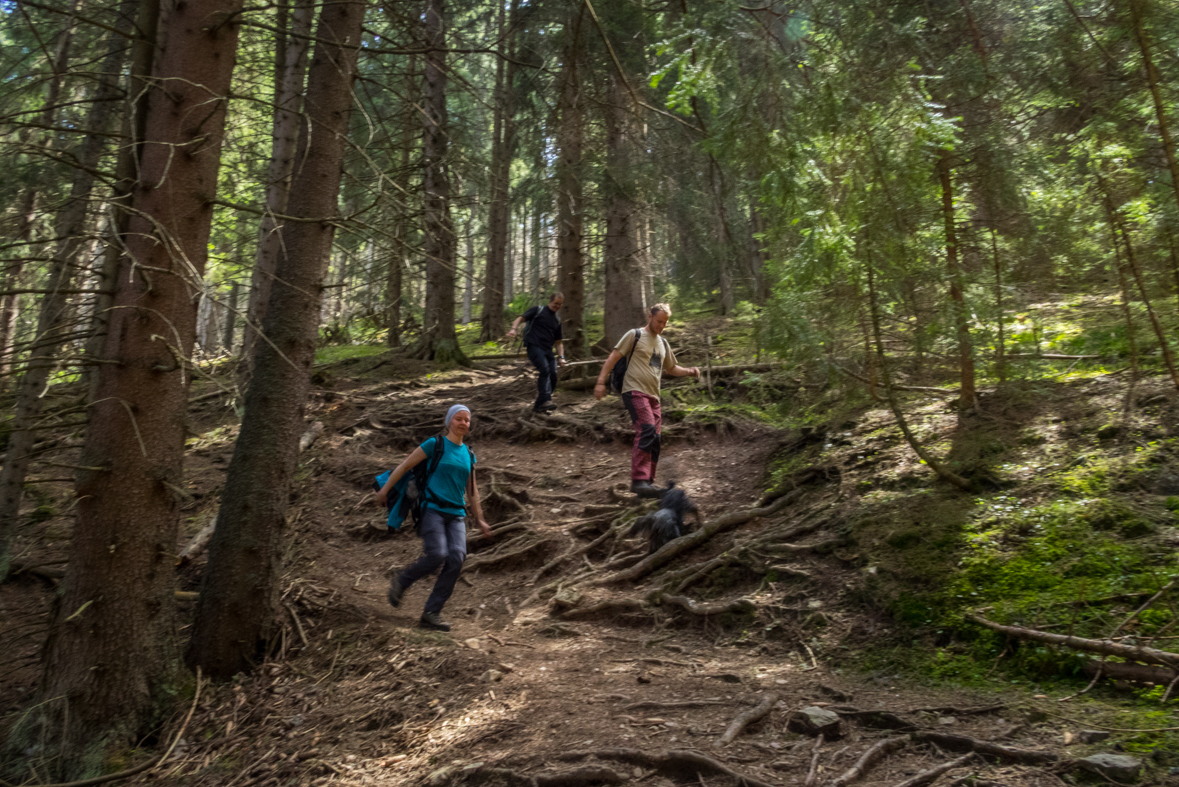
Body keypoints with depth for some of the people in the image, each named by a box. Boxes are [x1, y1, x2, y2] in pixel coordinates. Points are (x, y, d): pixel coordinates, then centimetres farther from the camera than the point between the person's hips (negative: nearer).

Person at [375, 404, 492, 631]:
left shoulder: (468, 455, 16)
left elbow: (471, 489, 23)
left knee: (457, 558, -15)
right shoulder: (435, 444, 1)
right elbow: (405, 466, 2)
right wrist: (385, 489, 0)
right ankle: (400, 583, 9)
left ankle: (431, 614, -8)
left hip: (456, 514, 5)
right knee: (436, 555, -21)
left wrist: (479, 519, 23)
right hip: (432, 509, -5)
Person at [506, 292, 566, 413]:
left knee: (553, 376, -6)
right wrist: (514, 329, -19)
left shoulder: (557, 320, 23)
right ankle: (545, 400, -33)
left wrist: (561, 356, 13)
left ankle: (539, 406, 5)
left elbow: (558, 342, 26)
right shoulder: (538, 310, 7)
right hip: (534, 346, -6)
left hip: (548, 350, 6)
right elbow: (521, 318, 0)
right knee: (545, 370, -26)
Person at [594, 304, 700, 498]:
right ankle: (639, 480, -29)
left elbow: (672, 368, 32)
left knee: (654, 439, 6)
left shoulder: (663, 343, 23)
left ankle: (648, 483, 15)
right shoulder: (635, 335, 1)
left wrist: (689, 371, 11)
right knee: (647, 430, -25)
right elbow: (613, 358, -2)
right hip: (635, 392, -8)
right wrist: (601, 382, -12)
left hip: (653, 396, 8)